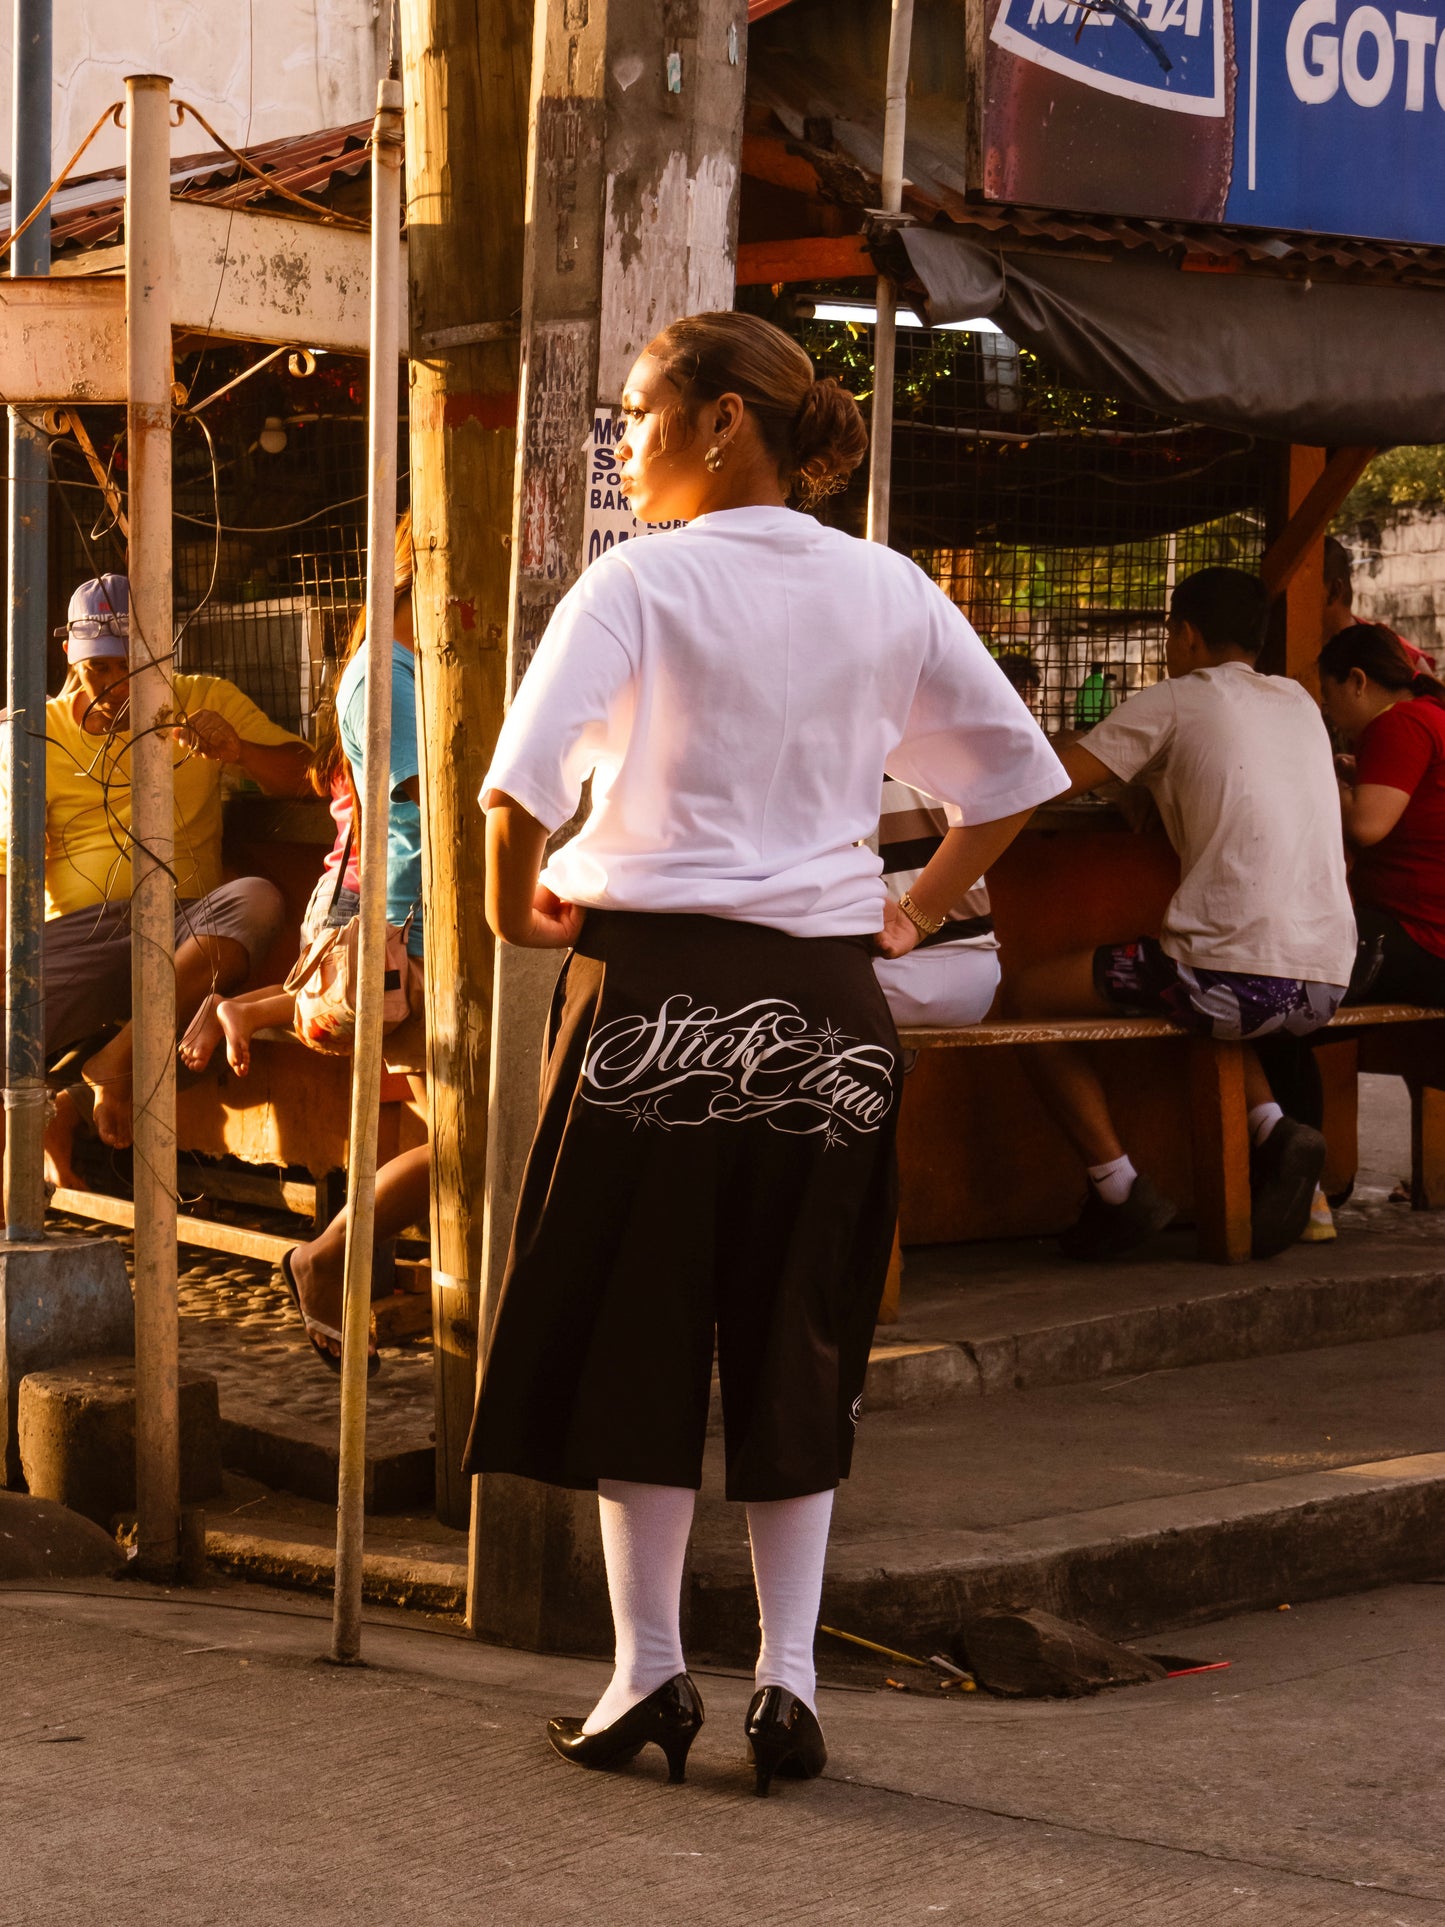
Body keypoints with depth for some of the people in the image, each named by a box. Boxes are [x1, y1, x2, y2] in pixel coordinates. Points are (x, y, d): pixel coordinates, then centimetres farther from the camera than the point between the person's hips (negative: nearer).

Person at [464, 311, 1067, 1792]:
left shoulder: (640, 583, -8)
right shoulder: (887, 591, 6)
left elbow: (524, 779, -20)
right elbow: (1016, 770, 13)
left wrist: (514, 905, -3)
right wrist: (922, 907, 19)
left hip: (658, 986, -4)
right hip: (827, 999, 4)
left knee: (636, 1334, 8)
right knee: (796, 1346, 12)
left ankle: (649, 1671, 13)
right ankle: (787, 1678, 12)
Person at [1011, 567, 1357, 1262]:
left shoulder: (1175, 701, 0)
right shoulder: (1299, 702, 19)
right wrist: (1157, 779, 35)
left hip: (1234, 978, -7)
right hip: (1326, 983, 7)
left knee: (1033, 991, 10)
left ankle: (1120, 1189, 3)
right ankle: (1273, 1130, 12)